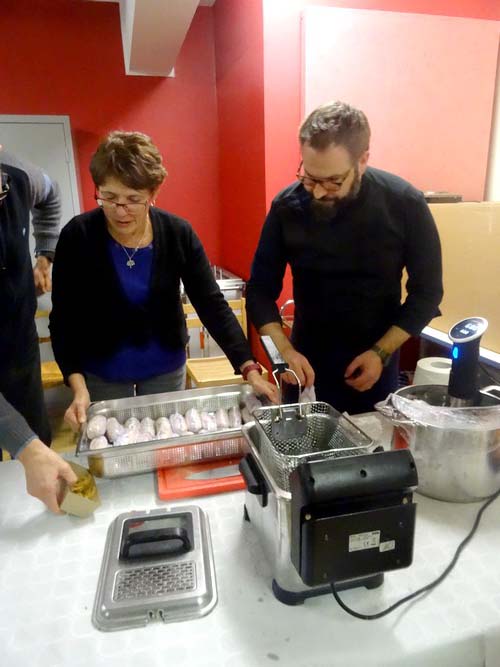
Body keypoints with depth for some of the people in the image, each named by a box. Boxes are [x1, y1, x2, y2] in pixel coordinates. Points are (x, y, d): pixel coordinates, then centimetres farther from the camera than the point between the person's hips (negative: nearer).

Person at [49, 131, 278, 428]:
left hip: (166, 368, 1)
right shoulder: (77, 236, -17)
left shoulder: (178, 233, -15)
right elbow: (64, 320, -13)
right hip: (101, 373, -1)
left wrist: (249, 368, -22)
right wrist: (78, 387, -25)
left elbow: (212, 304, -14)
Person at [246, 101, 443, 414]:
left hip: (374, 360, 0)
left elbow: (426, 291, -6)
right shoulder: (287, 206, -13)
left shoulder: (405, 204, -15)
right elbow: (261, 290, -8)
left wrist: (381, 352, -15)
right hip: (307, 361, 1)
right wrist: (284, 350, -23)